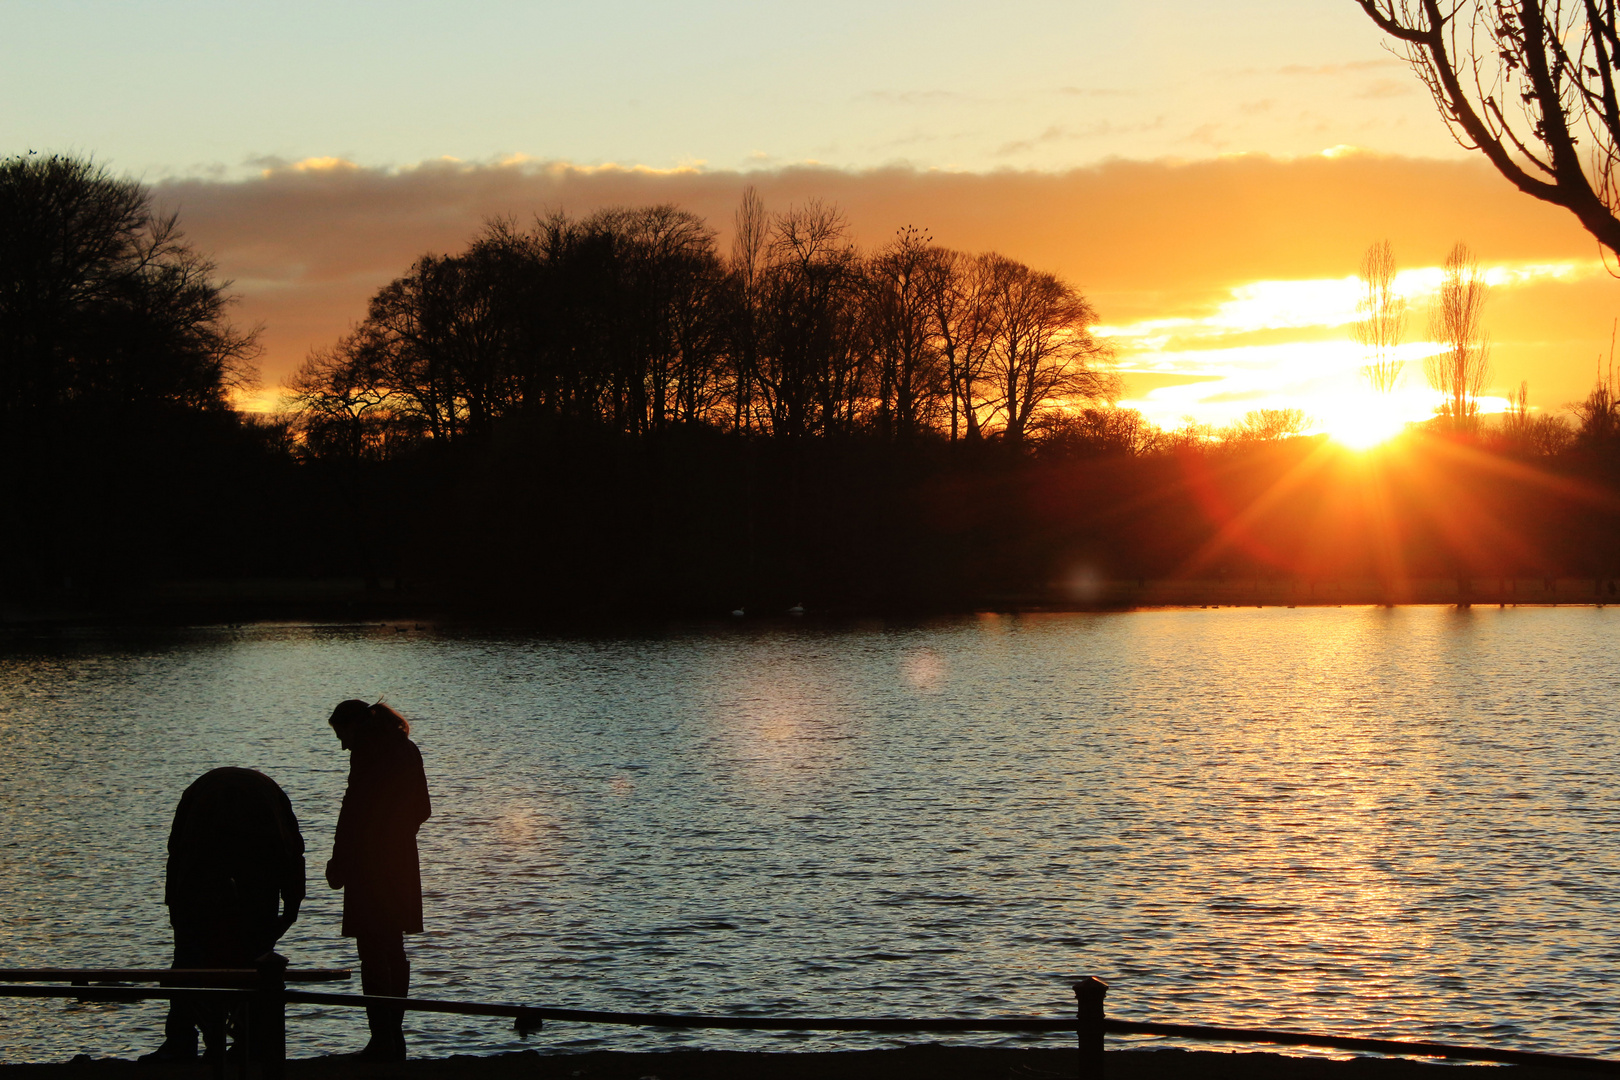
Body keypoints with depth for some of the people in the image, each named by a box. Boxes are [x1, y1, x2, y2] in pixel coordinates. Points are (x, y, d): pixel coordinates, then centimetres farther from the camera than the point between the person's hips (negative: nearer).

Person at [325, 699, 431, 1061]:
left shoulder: (367, 749, -12)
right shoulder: (406, 749, 13)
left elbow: (355, 808, -16)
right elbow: (422, 809, 16)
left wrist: (339, 862, -11)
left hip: (370, 864, -8)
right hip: (403, 862, 9)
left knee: (372, 953, -6)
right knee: (394, 950, 14)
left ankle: (383, 1039, -7)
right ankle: (394, 1037, 17)